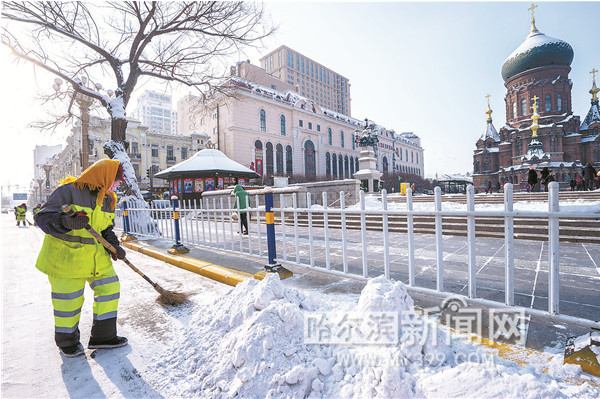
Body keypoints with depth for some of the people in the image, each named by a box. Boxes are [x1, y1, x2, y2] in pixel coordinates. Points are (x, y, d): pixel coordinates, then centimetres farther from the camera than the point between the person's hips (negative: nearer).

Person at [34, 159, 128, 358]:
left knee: (110, 288, 6)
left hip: (96, 256, 7)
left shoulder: (108, 200, 8)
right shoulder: (69, 190, -13)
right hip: (65, 255, -6)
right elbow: (42, 217, -15)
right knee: (68, 300, 6)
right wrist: (64, 222, -35)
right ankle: (66, 341, 32)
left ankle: (103, 336, 21)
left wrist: (114, 246, -2)